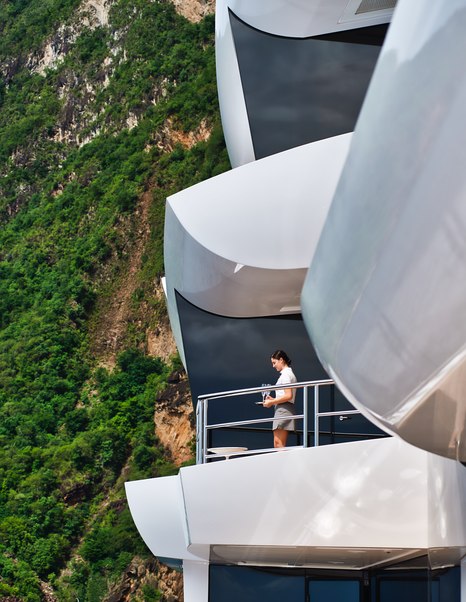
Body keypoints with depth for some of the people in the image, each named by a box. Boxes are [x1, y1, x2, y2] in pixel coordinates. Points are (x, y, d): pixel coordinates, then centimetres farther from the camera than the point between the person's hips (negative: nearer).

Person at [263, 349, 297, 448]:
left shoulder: (285, 374, -10)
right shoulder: (289, 373, 21)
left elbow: (288, 396, -20)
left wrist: (272, 402, -13)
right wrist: (273, 400, 14)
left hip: (283, 409, -10)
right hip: (284, 411, 10)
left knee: (278, 443, -14)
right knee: (281, 445, 6)